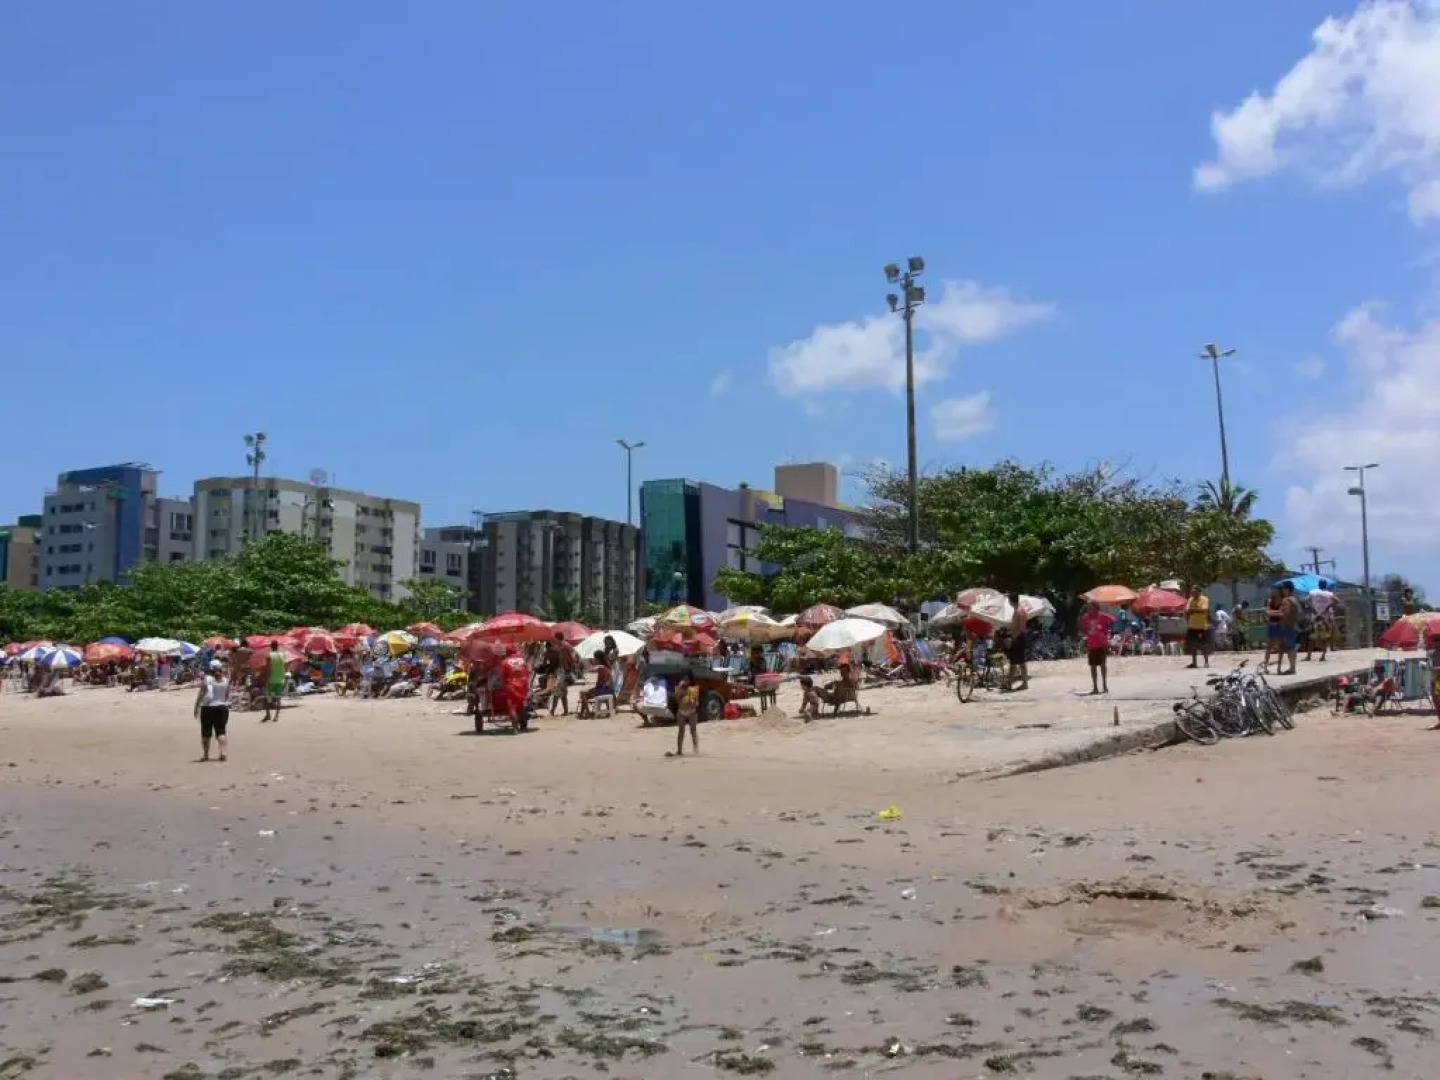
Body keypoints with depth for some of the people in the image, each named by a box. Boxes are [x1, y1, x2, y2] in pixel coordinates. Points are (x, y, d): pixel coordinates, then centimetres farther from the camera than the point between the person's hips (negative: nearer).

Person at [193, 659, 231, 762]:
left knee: (206, 733, 9)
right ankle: (222, 752, -12)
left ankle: (206, 755, 14)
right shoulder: (226, 681, 2)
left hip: (208, 708, -3)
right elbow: (227, 696, 7)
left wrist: (196, 708, -5)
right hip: (222, 708, 3)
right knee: (221, 732, 6)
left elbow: (201, 695, -11)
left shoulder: (207, 679, -9)